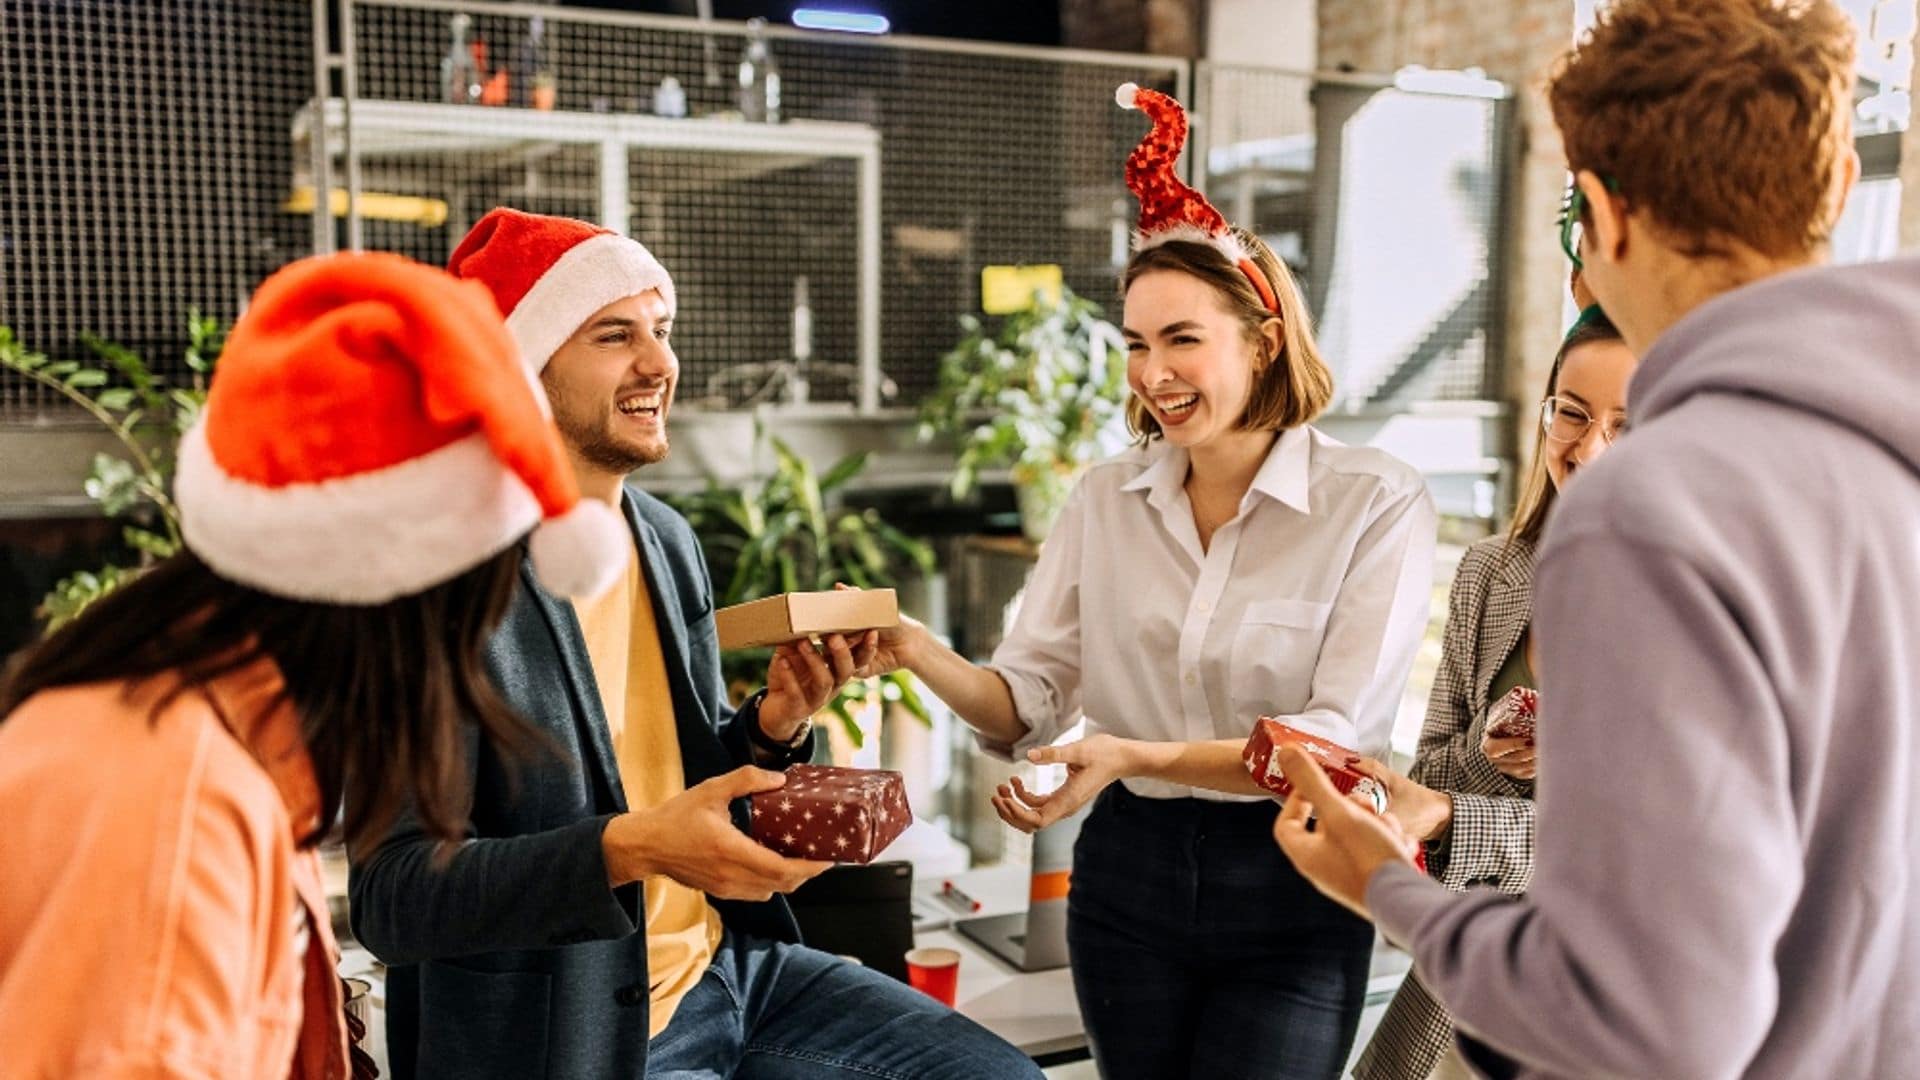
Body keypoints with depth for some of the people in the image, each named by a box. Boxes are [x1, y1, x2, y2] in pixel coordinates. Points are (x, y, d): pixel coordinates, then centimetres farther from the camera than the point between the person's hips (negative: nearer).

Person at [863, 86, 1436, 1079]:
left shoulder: (1375, 503, -10)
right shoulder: (1105, 499, 2)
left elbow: (1338, 733, -18)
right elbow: (1031, 700, 0)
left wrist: (1136, 753, -30)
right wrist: (920, 654, -21)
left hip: (1290, 887, -3)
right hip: (1129, 868, 4)